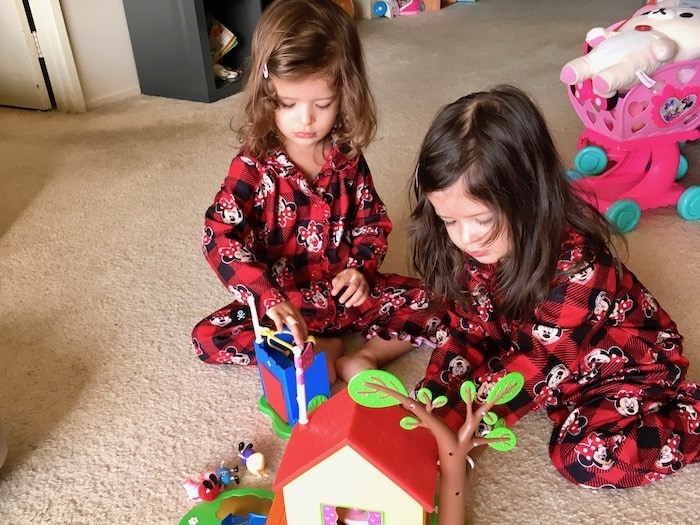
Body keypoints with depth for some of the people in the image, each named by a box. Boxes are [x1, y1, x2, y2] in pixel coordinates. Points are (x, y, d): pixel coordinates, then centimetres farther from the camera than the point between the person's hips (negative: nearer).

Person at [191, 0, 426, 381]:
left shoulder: (348, 158, -4)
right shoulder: (253, 166, -14)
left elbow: (373, 221, 6)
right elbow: (219, 238, -25)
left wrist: (360, 268, -15)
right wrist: (268, 298, -38)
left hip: (344, 292, 2)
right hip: (282, 302, -1)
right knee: (207, 338, -21)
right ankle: (322, 351, -17)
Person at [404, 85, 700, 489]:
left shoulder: (577, 268, -37)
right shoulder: (477, 246, -17)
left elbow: (534, 369, -33)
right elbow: (466, 332, -9)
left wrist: (449, 424, -32)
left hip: (627, 363, -5)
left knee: (588, 455, -23)